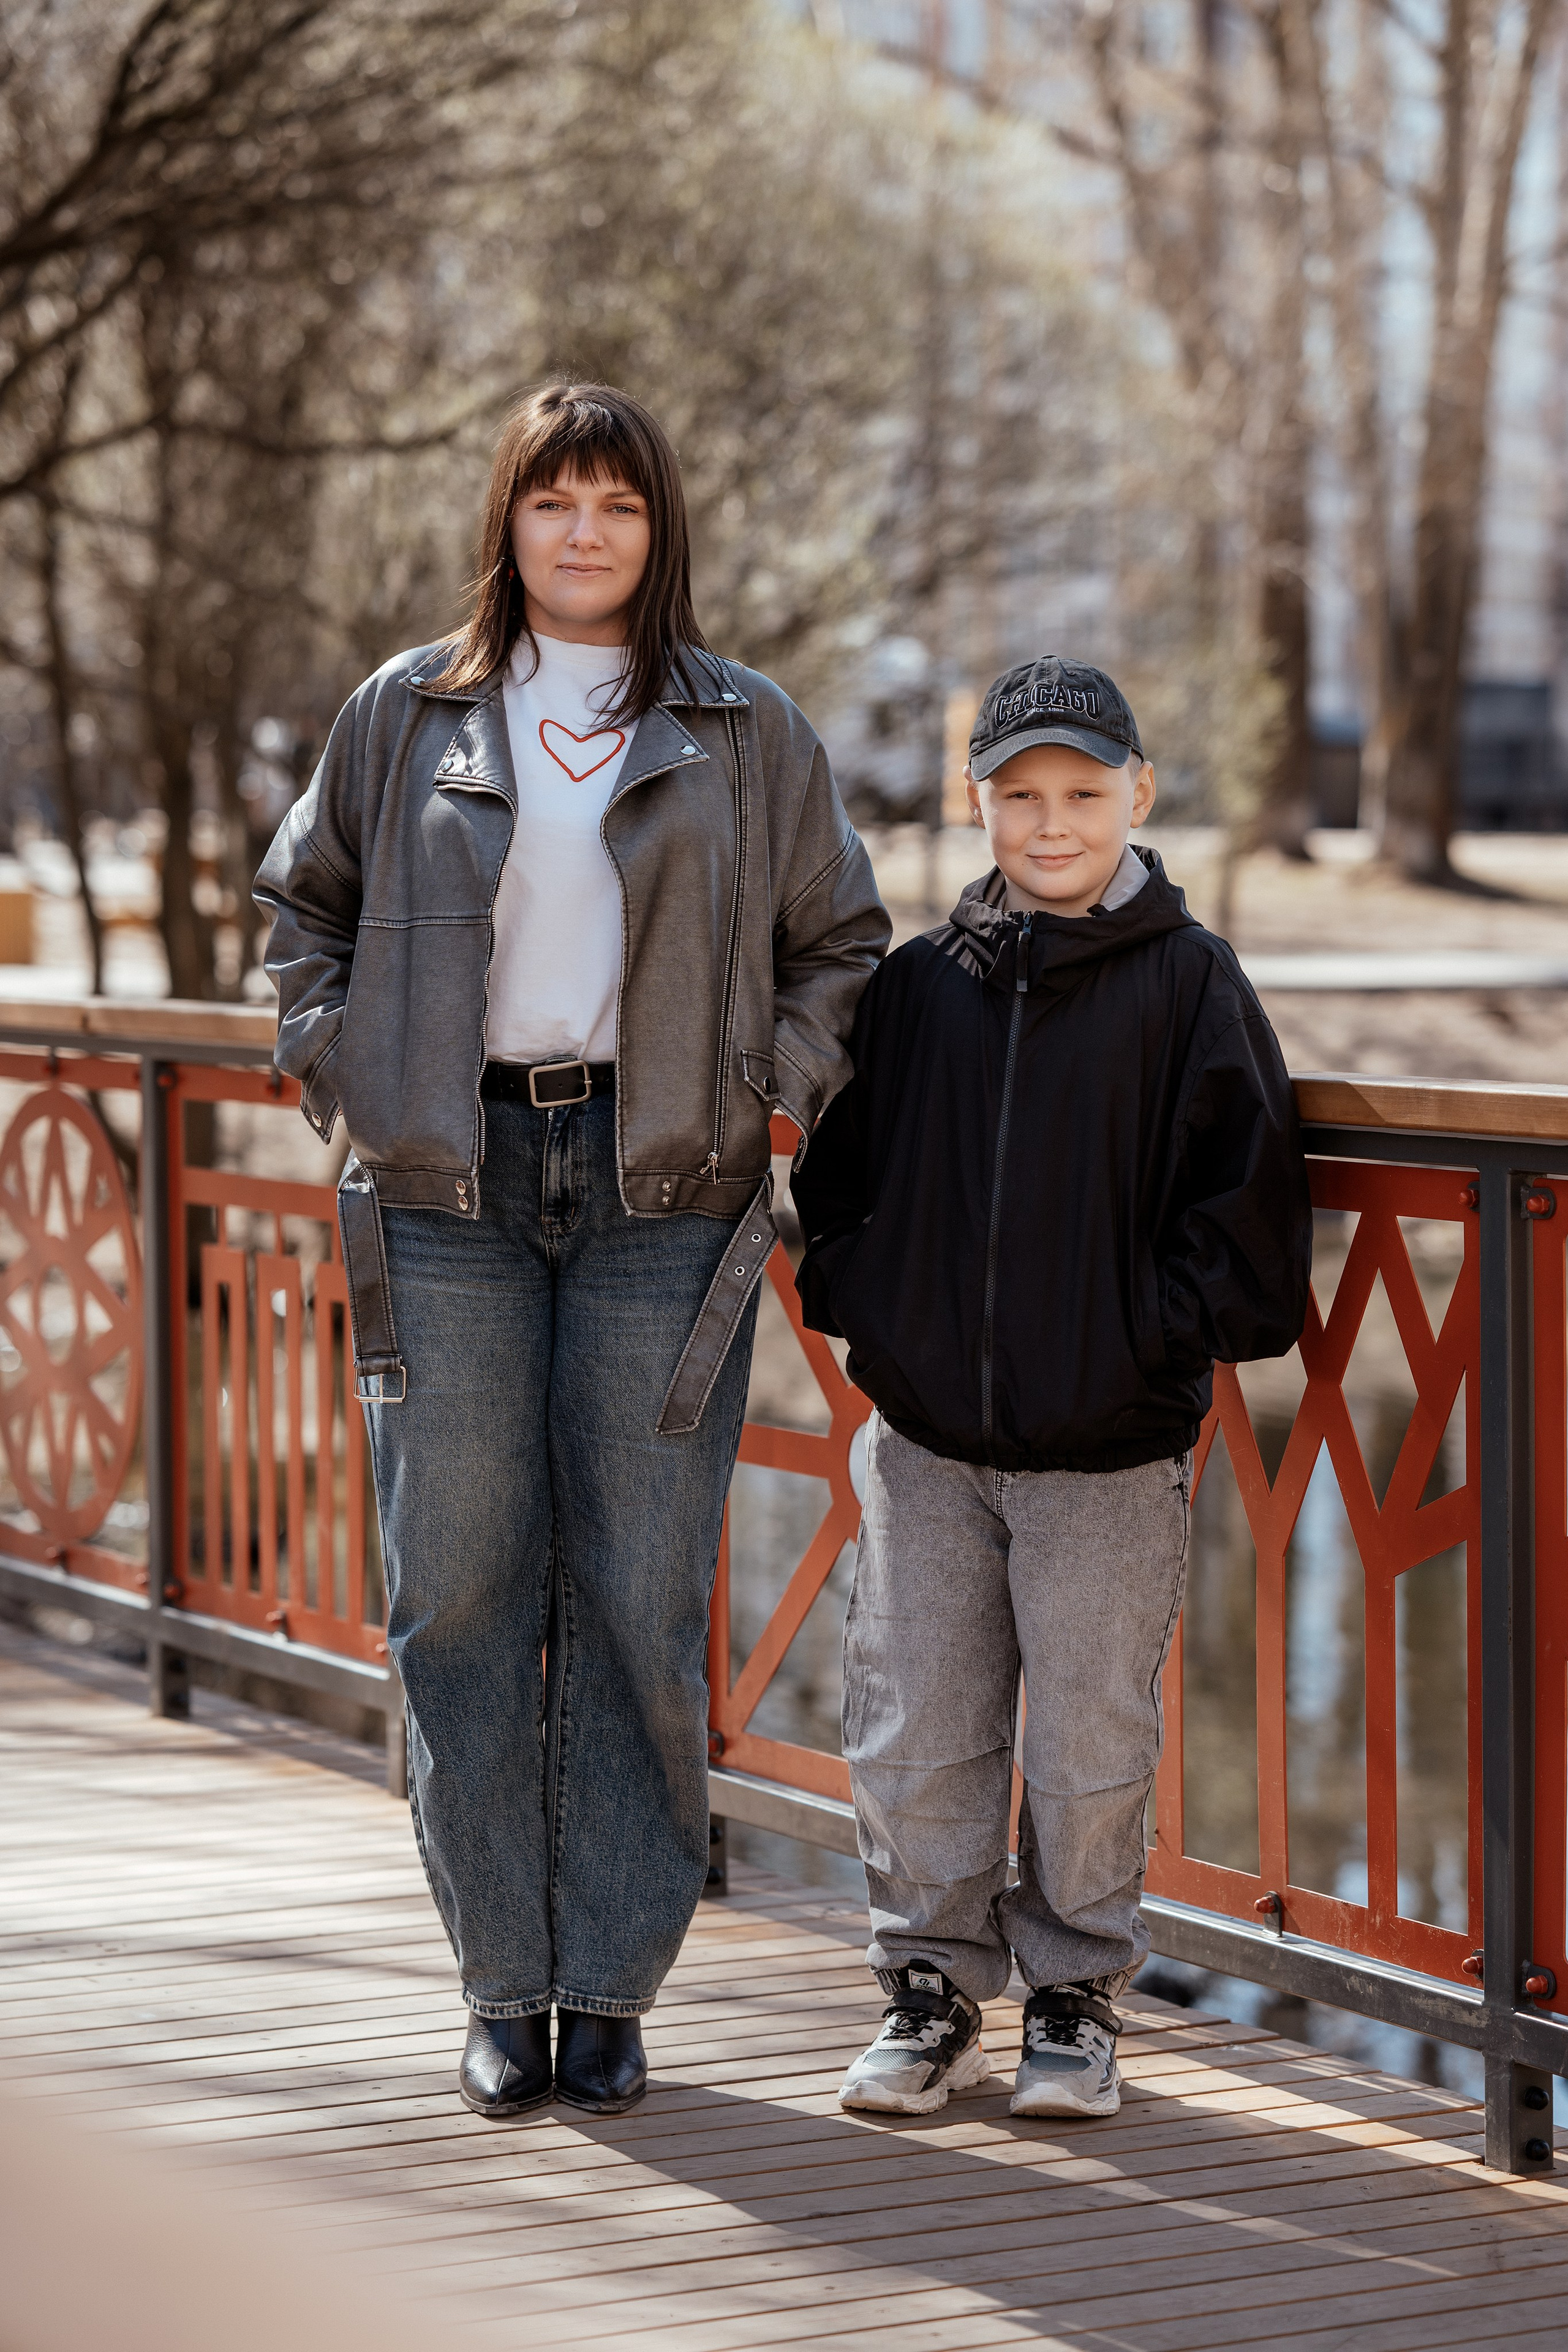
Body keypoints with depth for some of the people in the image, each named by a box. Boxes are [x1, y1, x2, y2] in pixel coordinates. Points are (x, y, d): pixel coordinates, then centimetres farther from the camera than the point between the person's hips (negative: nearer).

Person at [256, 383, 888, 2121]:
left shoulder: (746, 732, 8)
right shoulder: (407, 717, 9)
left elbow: (839, 941, 15)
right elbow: (302, 898, 20)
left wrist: (765, 1090, 2)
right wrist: (339, 1061, 7)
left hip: (660, 1193, -1)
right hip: (446, 1187, 1)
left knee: (640, 1600, -1)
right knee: (461, 1590, 0)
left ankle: (612, 1988, 9)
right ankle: (504, 1986, 9)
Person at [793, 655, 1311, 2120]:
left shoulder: (1187, 981, -3)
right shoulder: (918, 985, 6)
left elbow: (1243, 1200, -4)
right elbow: (838, 1173, 14)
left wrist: (1151, 1342, -10)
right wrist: (865, 1310, 2)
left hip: (1111, 1449, -3)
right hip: (926, 1437, 3)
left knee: (1089, 1743, 3)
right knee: (913, 1732, 6)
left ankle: (1074, 1999, 21)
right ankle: (932, 1991, 21)